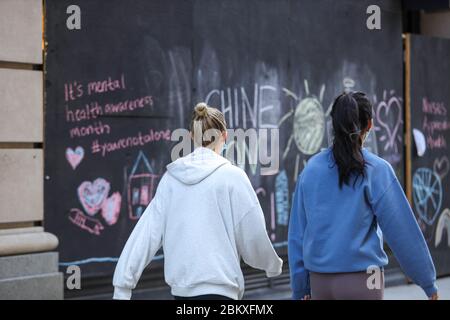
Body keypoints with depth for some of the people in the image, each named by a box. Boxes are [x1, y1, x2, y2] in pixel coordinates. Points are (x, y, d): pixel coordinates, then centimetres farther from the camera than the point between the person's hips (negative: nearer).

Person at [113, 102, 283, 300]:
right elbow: (253, 235, -4)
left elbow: (145, 233, 0)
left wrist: (123, 284, 2)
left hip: (180, 286, 6)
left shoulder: (171, 178, 4)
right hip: (217, 286, -6)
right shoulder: (232, 176, -9)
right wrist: (273, 265, 15)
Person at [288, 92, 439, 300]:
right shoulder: (376, 169, -6)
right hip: (362, 281, -4)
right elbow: (403, 230, -6)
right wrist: (429, 282, 3)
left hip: (319, 282, 4)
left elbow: (297, 233, 7)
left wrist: (300, 287, 13)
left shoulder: (311, 168, 5)